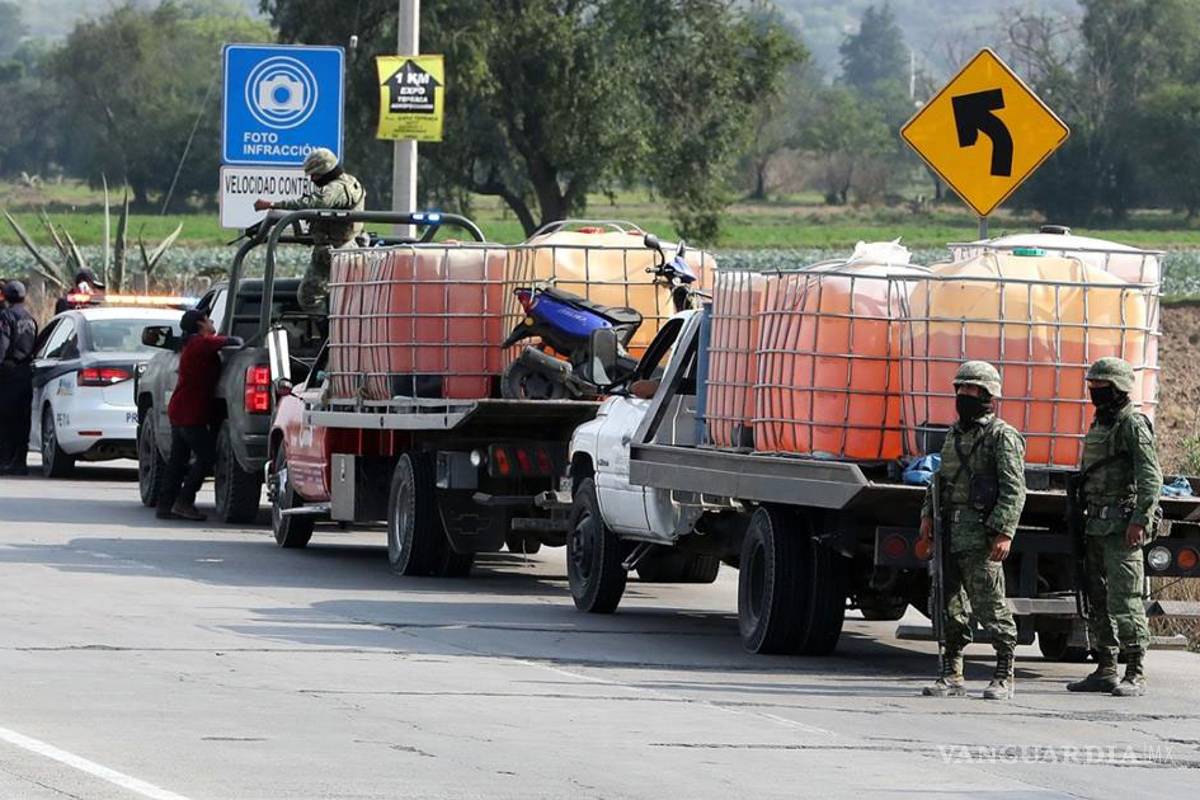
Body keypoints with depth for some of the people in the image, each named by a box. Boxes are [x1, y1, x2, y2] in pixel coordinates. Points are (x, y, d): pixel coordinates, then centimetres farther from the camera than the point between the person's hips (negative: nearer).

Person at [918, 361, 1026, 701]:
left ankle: (1004, 676, 1)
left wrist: (1004, 533, -20)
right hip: (949, 533, 8)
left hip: (980, 536, -8)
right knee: (950, 607, 8)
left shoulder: (1002, 436, -5)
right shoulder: (955, 434, 19)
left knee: (990, 606, -6)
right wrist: (928, 515, 11)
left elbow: (1014, 490, -12)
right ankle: (951, 676, 13)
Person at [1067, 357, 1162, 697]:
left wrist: (1139, 520, -22)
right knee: (1097, 602, 10)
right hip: (1096, 526, 9)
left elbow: (1151, 478, -15)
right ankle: (1105, 670, 15)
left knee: (1123, 601, -12)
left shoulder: (1133, 427, -8)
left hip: (1123, 529, -9)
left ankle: (1135, 675, -11)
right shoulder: (1098, 427, 19)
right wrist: (1084, 522, 21)